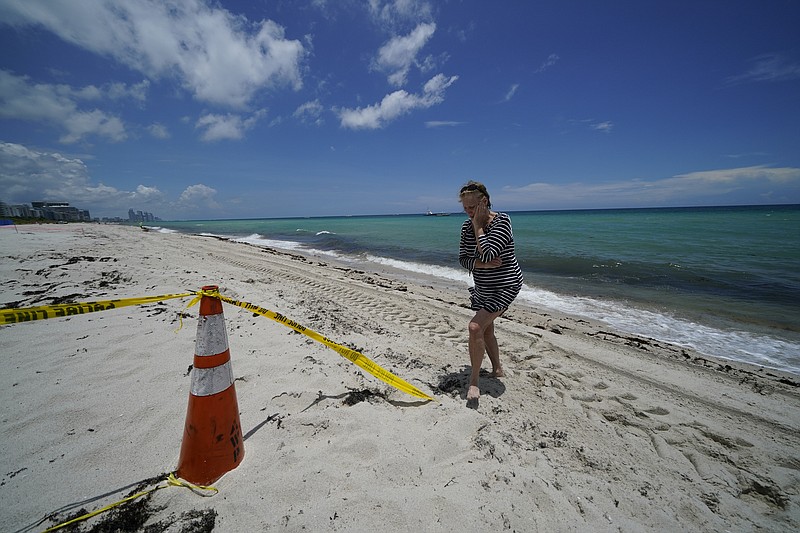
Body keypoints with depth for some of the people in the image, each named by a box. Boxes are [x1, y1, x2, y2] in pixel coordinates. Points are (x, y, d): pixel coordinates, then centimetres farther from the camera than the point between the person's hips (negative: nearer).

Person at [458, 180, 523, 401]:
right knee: (486, 329, 17)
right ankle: (497, 369, 40)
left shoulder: (502, 221, -20)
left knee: (475, 327, -19)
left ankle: (473, 381, -3)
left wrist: (478, 225, -22)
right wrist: (481, 264, -21)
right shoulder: (467, 226, -1)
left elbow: (487, 254, -31)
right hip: (483, 287, 8)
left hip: (505, 285, -8)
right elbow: (463, 258, -3)